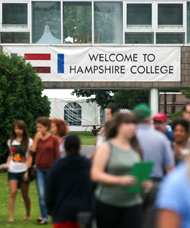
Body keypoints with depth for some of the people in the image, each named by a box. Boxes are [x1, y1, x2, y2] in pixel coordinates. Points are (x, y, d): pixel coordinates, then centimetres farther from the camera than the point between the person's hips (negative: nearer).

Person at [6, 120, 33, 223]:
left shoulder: (29, 141, 1)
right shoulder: (11, 141, 11)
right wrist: (7, 164, 3)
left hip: (23, 171, -2)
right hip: (12, 171, 2)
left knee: (25, 195, 7)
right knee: (12, 192, -13)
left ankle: (28, 214, 28)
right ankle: (11, 217, -14)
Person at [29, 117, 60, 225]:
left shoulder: (54, 139, -6)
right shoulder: (38, 138, 5)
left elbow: (57, 156, -4)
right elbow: (32, 153, -1)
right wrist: (36, 140, -8)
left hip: (50, 169, -3)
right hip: (40, 169, 3)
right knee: (41, 195, -4)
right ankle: (44, 217, 3)